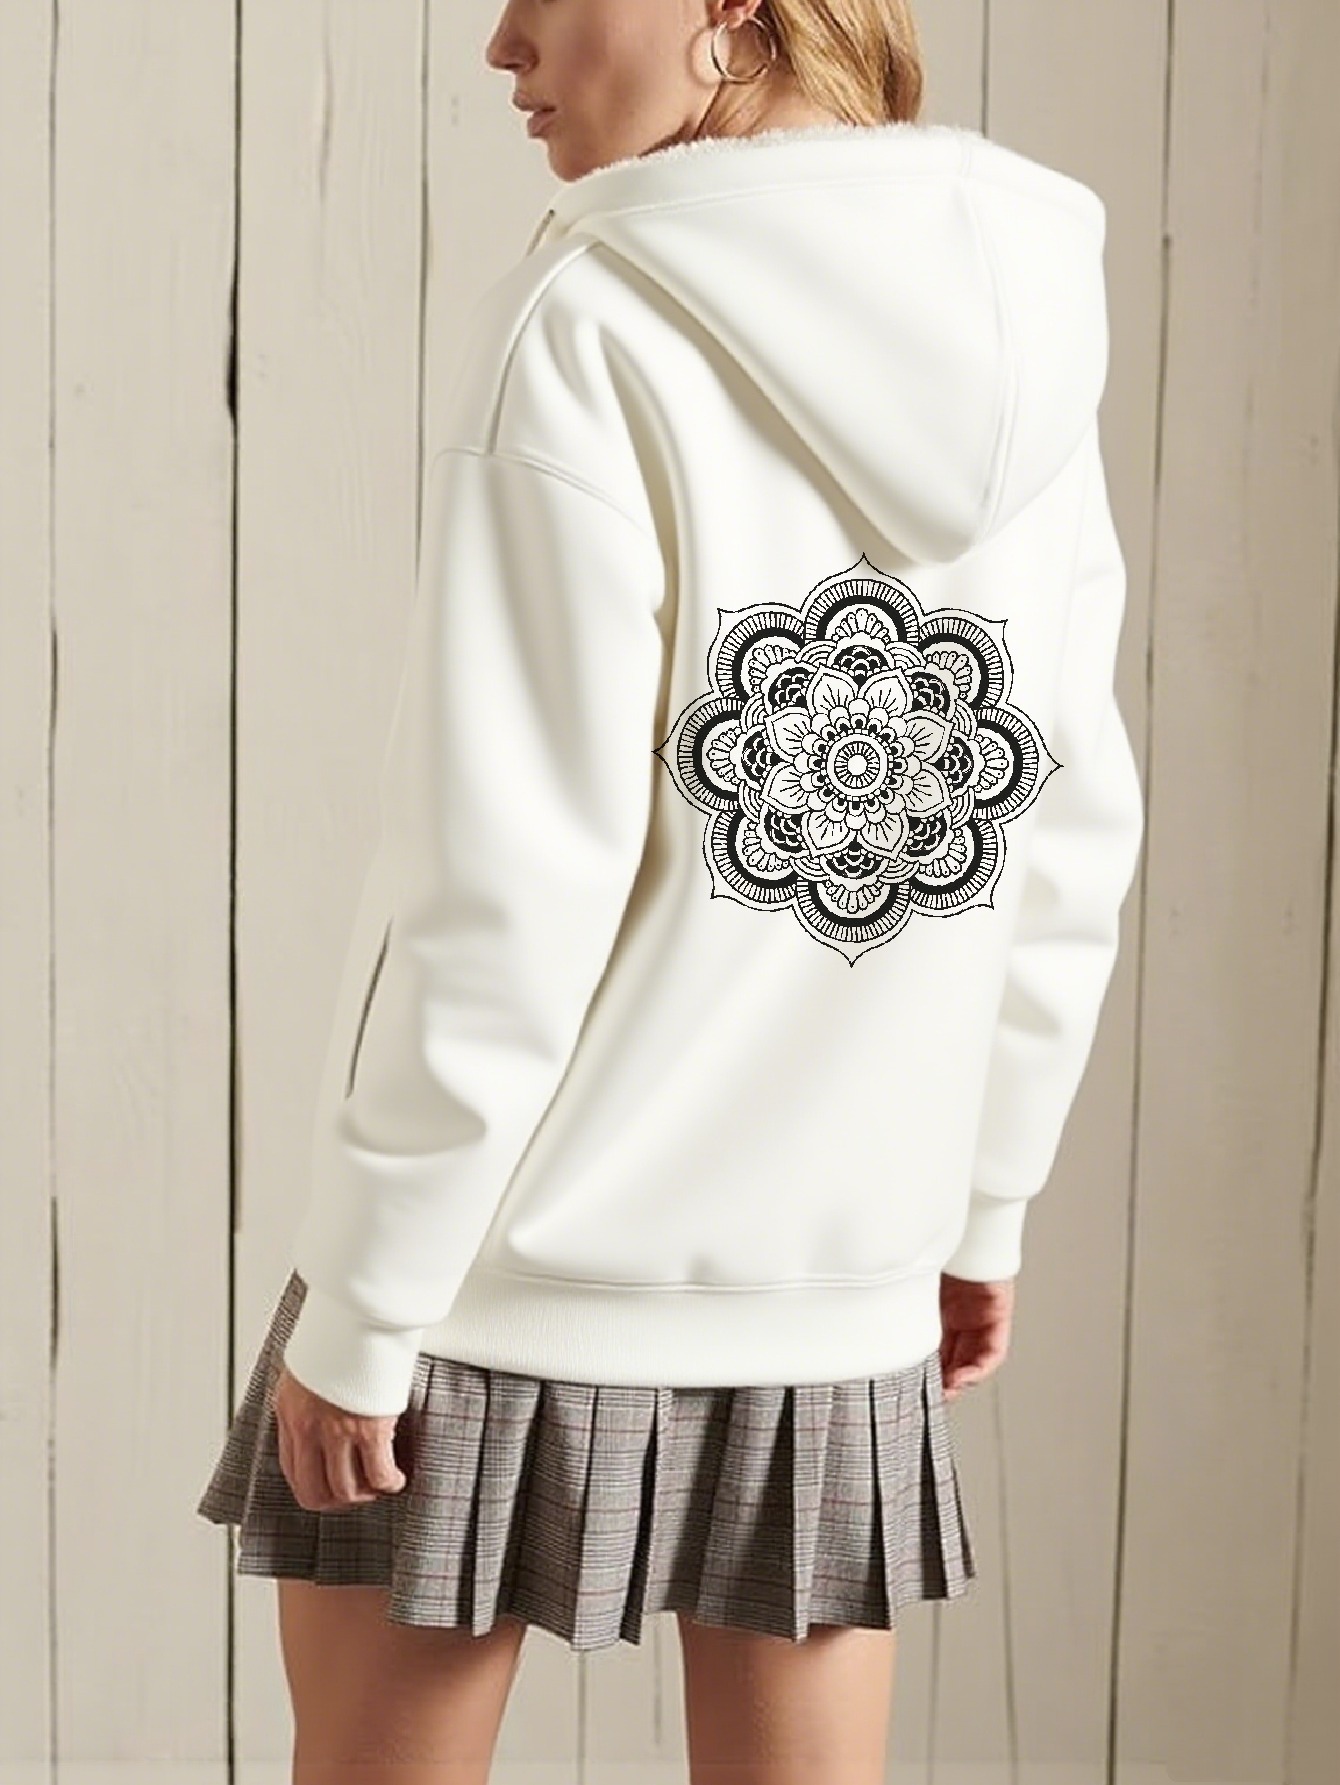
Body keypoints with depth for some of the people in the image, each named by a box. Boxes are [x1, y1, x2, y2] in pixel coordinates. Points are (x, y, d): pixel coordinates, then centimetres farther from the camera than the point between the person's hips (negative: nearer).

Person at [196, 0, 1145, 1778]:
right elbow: (1066, 850, 7)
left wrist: (360, 1309, -9)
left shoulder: (594, 324, -16)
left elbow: (505, 888, -19)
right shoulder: (1029, 323, 2)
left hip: (517, 1256, -5)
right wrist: (984, 1204, 18)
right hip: (840, 1292, 5)